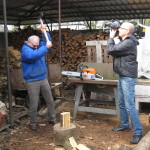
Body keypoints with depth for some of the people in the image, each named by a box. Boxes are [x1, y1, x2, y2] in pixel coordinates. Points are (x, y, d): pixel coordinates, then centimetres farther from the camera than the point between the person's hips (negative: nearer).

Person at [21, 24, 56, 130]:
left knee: (50, 101, 11)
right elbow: (34, 55, -33)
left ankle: (52, 119, 25)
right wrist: (46, 47, -29)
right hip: (32, 82, -7)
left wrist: (44, 32, 4)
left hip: (43, 79, 7)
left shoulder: (39, 46, 10)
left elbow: (48, 41, 19)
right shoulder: (25, 49, -13)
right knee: (34, 104, 0)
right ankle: (33, 123, 18)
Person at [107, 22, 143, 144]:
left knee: (130, 106, -9)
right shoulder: (124, 42, 16)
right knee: (122, 104, 18)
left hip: (128, 78, -10)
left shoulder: (129, 43, -18)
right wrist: (112, 38, 6)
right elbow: (113, 51, 14)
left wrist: (111, 37, -4)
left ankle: (138, 132, 0)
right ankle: (124, 125, 32)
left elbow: (110, 50, -20)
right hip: (122, 77, 10)